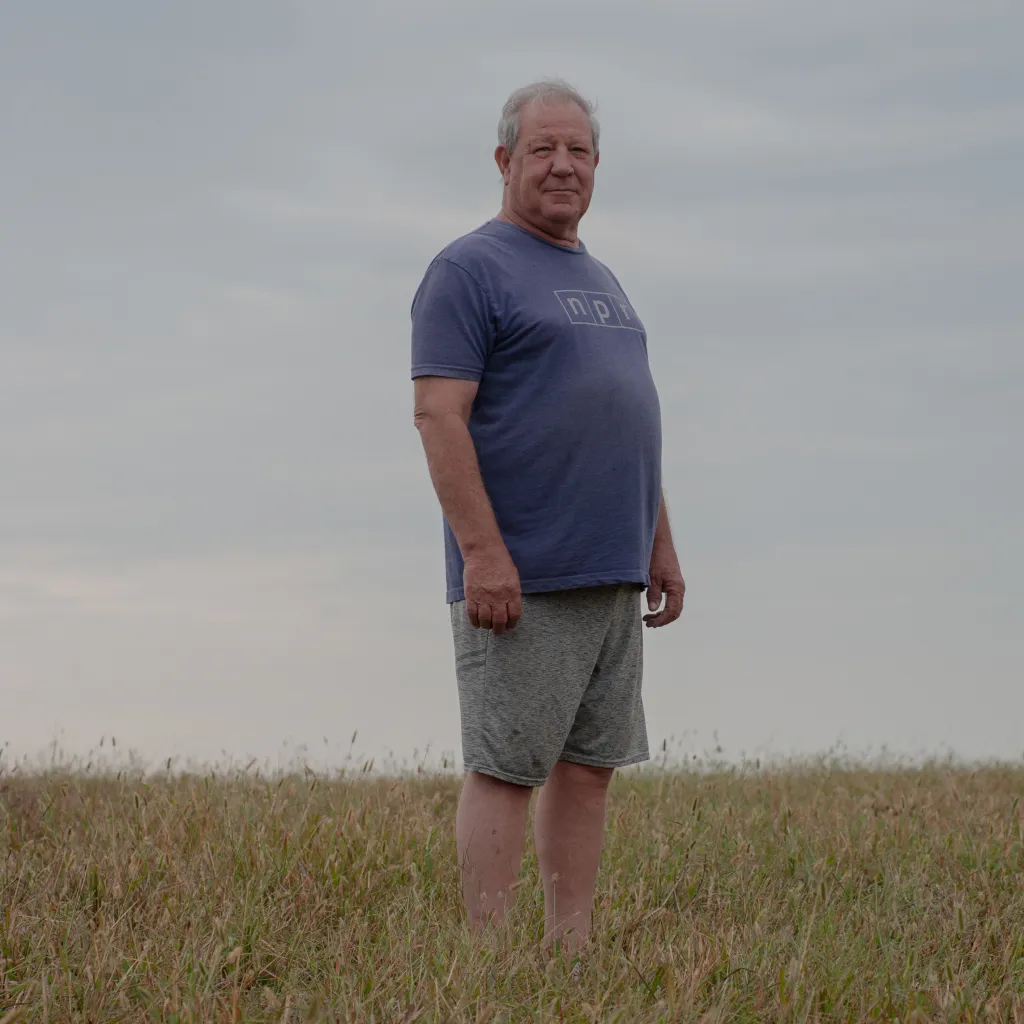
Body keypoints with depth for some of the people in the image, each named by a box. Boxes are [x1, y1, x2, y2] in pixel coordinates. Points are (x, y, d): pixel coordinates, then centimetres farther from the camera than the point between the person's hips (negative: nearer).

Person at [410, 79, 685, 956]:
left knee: (590, 765, 8)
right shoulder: (470, 271, -6)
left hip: (612, 579, 8)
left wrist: (661, 546, 19)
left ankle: (572, 949, 12)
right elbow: (439, 414, -15)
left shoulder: (600, 282, 20)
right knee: (506, 765, -7)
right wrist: (482, 553, -21)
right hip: (521, 579, -8)